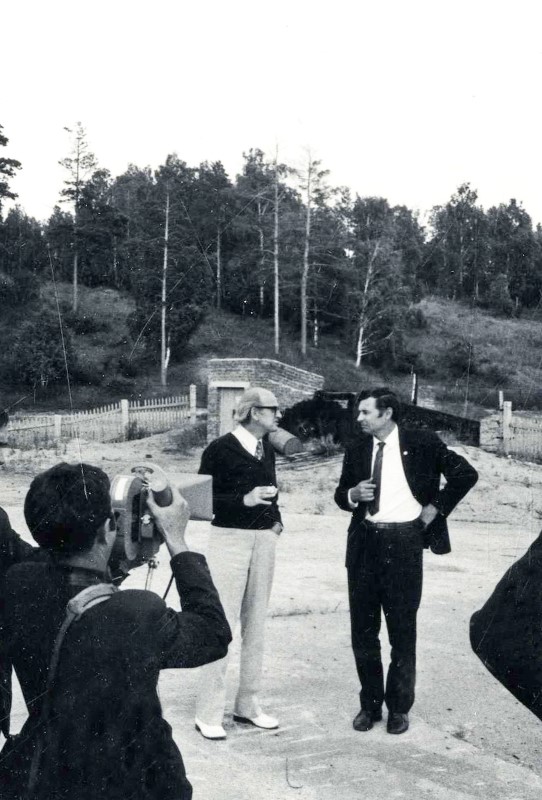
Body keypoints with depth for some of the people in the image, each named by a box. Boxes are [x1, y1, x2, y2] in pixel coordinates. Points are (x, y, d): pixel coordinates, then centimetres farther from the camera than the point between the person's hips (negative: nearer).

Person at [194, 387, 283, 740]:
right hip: (230, 539, -7)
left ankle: (248, 704, 23)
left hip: (264, 540, 7)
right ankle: (208, 713, 6)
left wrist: (276, 520, 7)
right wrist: (244, 500, -23)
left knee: (256, 625, 12)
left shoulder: (267, 450, 10)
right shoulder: (220, 449, -10)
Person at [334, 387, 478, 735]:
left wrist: (436, 507, -3)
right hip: (364, 543, 4)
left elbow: (466, 474, -2)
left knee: (403, 630, 5)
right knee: (363, 629, 8)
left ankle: (399, 708, 21)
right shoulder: (357, 449, 7)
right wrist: (353, 494, -6)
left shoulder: (422, 444, -4)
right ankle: (370, 703, 23)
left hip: (403, 543, -4)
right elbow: (341, 494, 17)